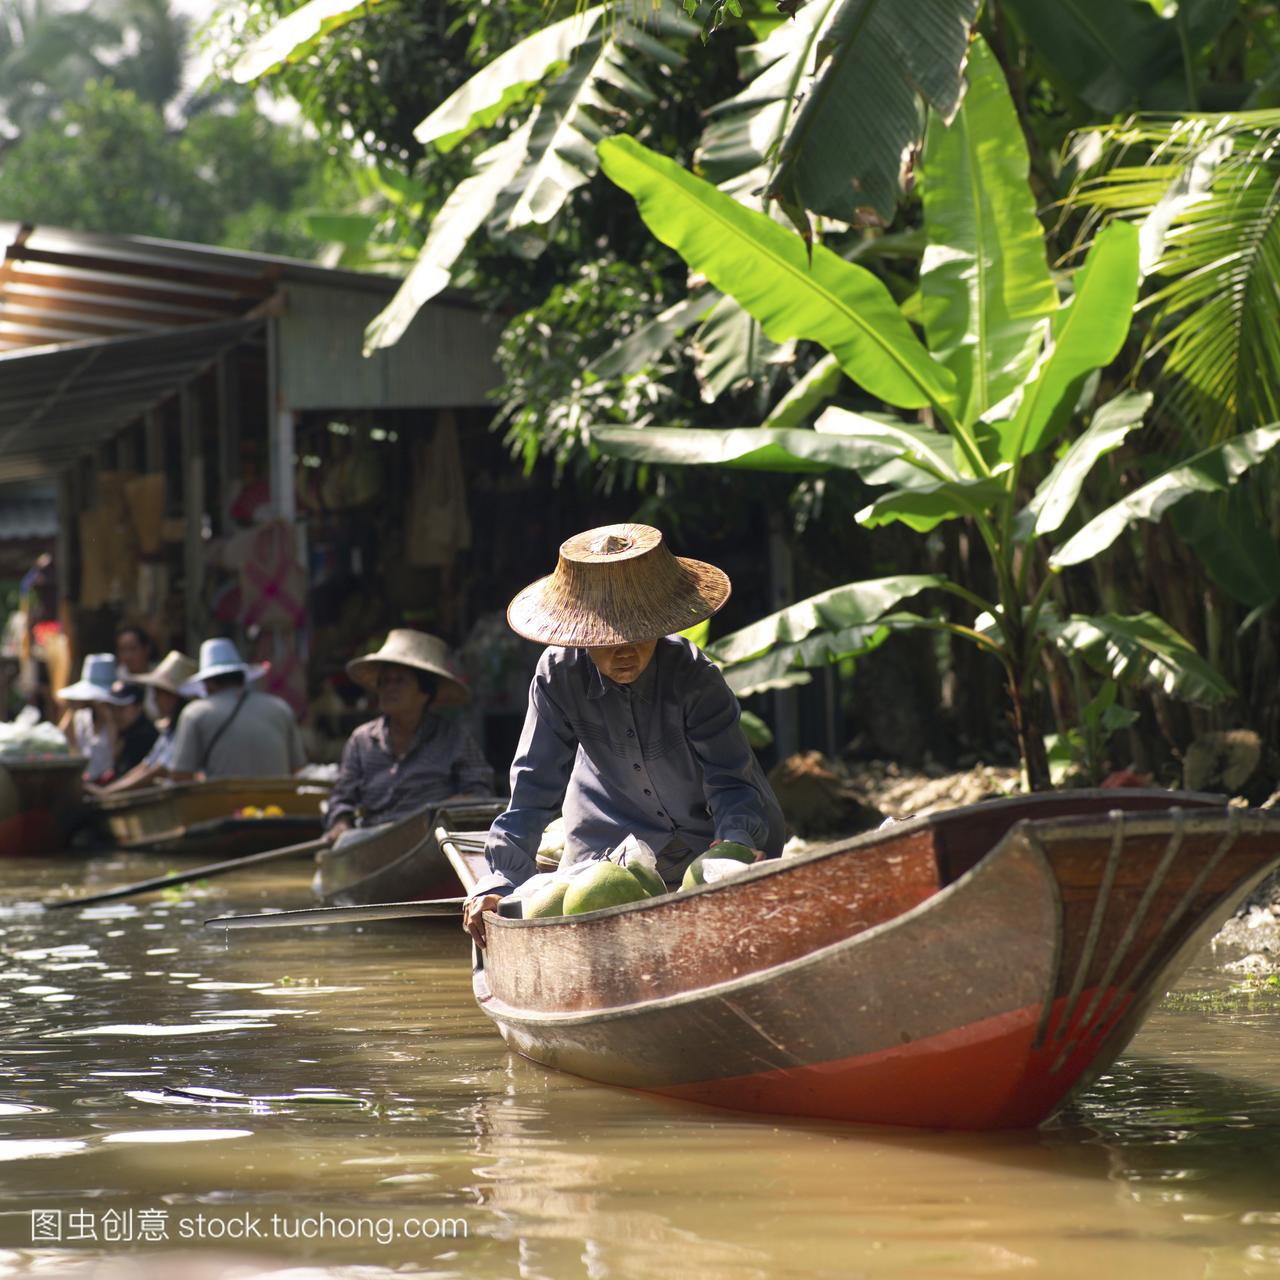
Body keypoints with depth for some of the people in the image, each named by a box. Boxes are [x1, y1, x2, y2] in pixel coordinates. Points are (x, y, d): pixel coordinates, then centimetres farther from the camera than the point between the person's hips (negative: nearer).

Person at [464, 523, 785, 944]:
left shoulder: (694, 677, -30)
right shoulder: (559, 676, -25)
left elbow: (731, 782, -29)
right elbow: (533, 788, -23)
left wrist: (737, 845, -51)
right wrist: (500, 881, -33)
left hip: (718, 830, -2)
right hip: (614, 836, 2)